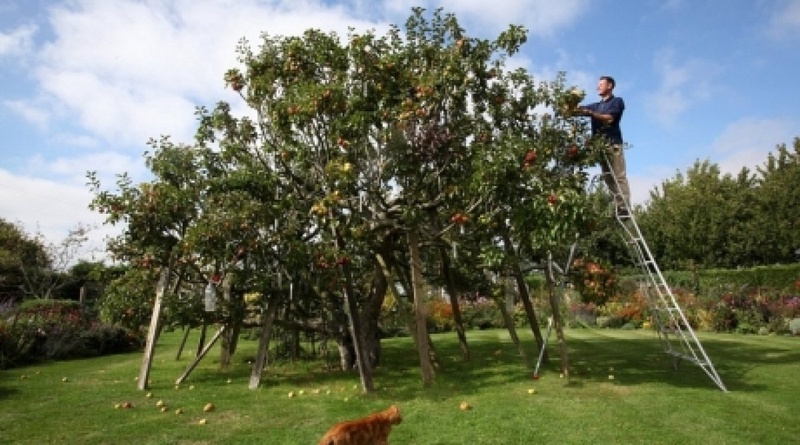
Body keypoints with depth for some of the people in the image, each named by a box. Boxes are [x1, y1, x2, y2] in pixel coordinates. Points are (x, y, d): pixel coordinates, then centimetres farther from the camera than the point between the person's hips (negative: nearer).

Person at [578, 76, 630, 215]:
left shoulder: (617, 101, 9)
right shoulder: (596, 105, 28)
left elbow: (609, 119, -7)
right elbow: (580, 109, 13)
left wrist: (590, 113, -17)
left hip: (613, 143, -6)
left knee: (619, 176, -12)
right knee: (608, 178, -1)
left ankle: (625, 208, -18)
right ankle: (618, 207, -3)